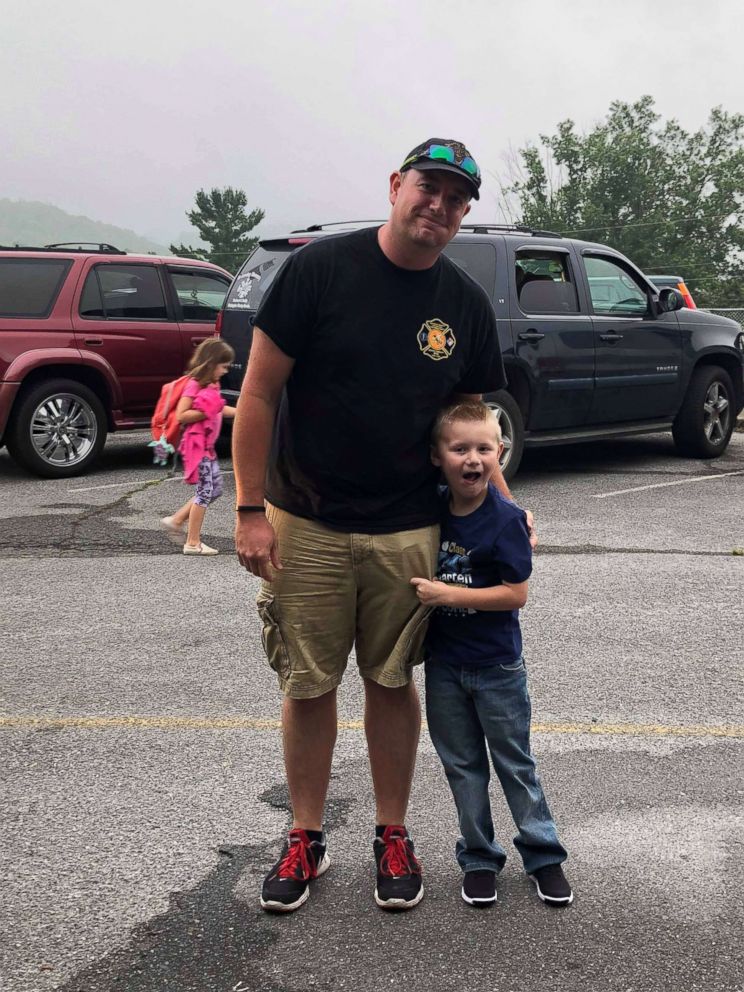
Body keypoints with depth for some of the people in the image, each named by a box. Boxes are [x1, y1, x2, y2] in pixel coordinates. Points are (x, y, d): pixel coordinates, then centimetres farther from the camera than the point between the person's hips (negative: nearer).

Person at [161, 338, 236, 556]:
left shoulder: (212, 385, 13)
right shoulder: (194, 385, -15)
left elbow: (219, 410, 28)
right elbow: (181, 415, -20)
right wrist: (206, 412, -23)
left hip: (207, 446, 10)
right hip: (196, 445, -10)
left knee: (215, 489, 12)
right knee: (206, 491, -7)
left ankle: (176, 521, 19)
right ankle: (193, 543, 0)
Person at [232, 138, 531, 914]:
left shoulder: (465, 304, 3)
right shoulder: (320, 268, -8)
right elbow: (259, 394, -7)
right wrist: (250, 509, -11)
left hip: (409, 531, 2)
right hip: (304, 526, -2)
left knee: (392, 683, 12)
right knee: (307, 685, 8)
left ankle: (392, 836, 29)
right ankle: (306, 838, 26)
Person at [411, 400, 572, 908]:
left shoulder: (506, 520, -16)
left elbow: (516, 594, -19)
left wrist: (449, 594, -23)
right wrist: (424, 592, -4)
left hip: (496, 666, -4)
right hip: (443, 662, 4)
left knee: (515, 762, 9)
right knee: (462, 765, 13)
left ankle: (544, 855, 25)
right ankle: (479, 858, 27)